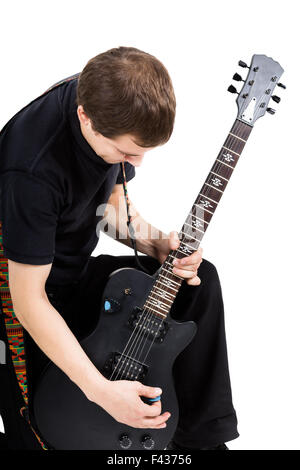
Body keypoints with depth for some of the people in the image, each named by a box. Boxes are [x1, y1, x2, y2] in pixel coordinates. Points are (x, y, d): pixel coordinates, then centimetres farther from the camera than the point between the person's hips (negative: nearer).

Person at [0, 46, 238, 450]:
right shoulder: (34, 169, -35)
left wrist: (156, 244, -12)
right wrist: (100, 389, -32)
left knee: (200, 280, -7)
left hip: (78, 273, 8)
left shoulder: (112, 104, -10)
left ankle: (202, 439, 2)